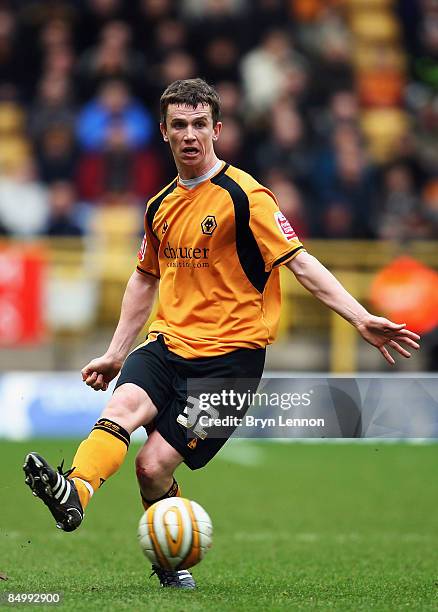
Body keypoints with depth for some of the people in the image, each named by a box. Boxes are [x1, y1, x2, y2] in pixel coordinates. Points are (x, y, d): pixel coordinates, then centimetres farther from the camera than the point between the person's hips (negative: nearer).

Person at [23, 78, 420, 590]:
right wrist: (115, 352, 27)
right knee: (123, 404, -27)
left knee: (154, 465, -15)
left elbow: (300, 262, -11)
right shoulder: (161, 205, 13)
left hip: (228, 353, -5)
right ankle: (75, 493, -49)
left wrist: (360, 319, -21)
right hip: (168, 342, 5)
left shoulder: (243, 196, -7)